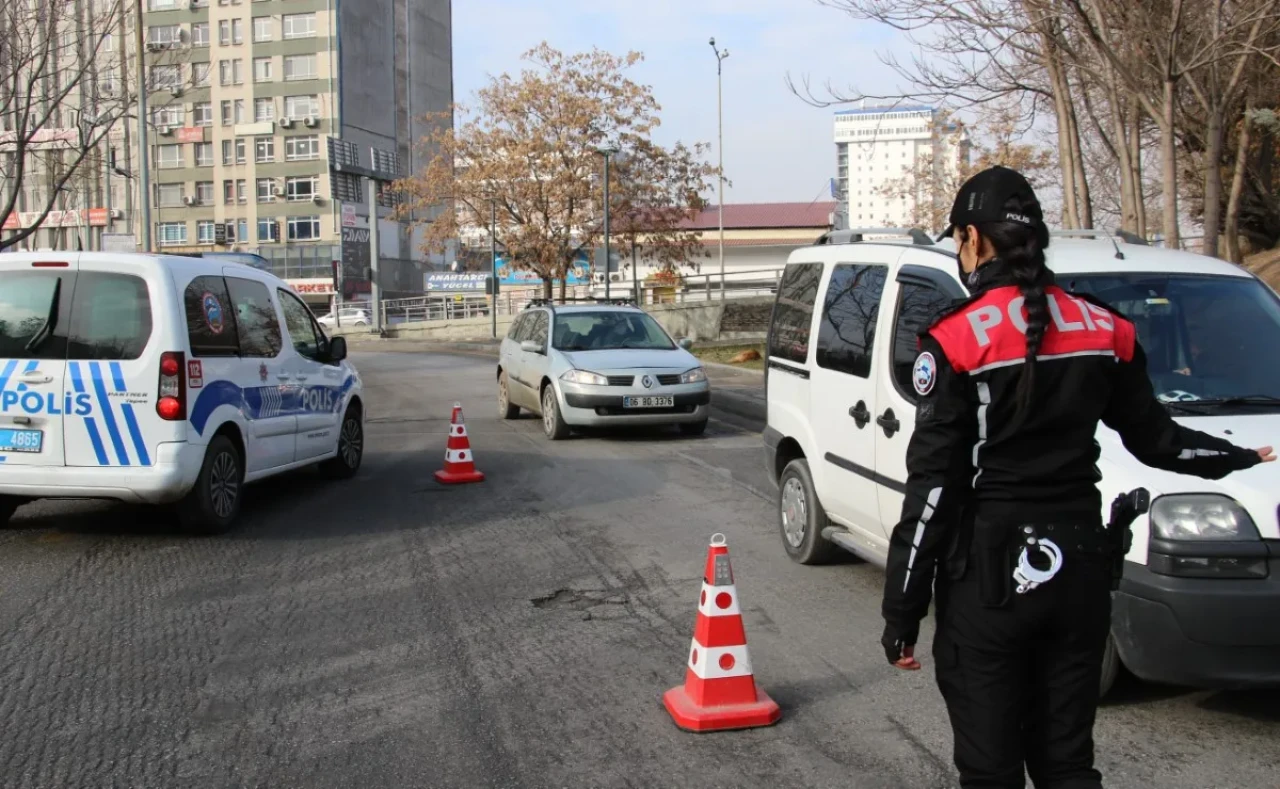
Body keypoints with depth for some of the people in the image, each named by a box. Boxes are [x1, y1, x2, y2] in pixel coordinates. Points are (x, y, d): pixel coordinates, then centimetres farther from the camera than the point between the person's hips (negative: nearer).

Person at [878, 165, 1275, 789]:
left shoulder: (955, 341, -12)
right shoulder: (1105, 330, 4)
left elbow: (932, 486, -13)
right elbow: (1154, 438, 15)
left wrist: (902, 612, -7)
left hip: (989, 575, -5)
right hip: (1079, 569, 5)